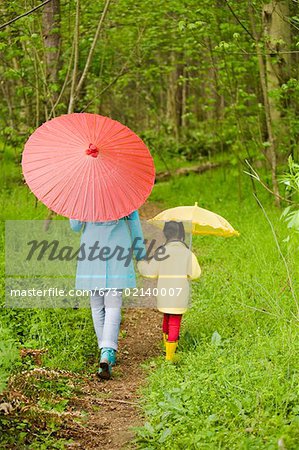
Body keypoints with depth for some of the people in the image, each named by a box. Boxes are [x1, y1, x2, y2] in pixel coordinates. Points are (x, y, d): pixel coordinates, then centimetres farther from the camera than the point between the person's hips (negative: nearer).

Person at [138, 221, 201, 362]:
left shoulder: (161, 251, -5)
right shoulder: (187, 253, -6)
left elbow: (150, 272, -2)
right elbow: (195, 273, -5)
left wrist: (141, 263, 15)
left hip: (163, 294, 2)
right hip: (179, 295, -2)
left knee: (166, 318, 22)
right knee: (174, 323, 4)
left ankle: (166, 344, 38)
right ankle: (170, 354, 7)